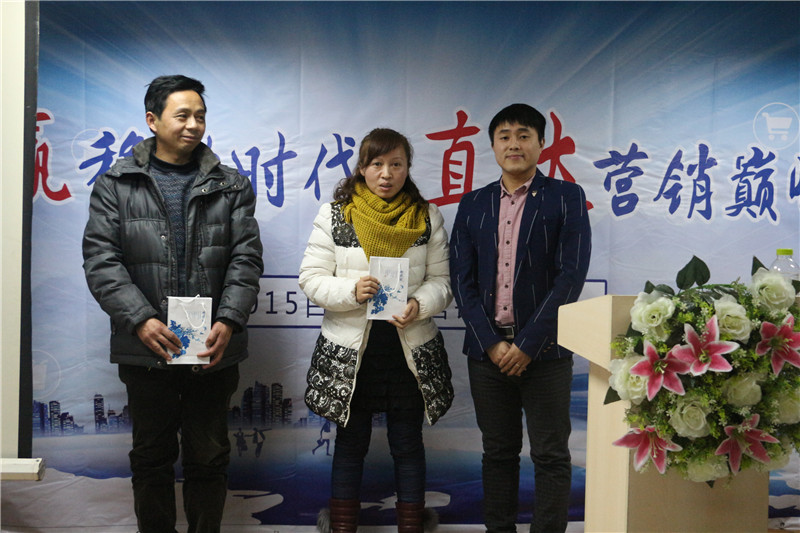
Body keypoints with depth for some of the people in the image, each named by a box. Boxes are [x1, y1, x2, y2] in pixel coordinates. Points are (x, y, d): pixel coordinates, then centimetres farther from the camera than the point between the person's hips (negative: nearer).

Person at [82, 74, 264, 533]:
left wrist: (229, 321, -14)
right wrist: (140, 320, -16)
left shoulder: (231, 186, 7)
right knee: (152, 458, 12)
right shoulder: (116, 184, 3)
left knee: (209, 459, 10)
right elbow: (101, 259, -4)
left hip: (214, 351, 1)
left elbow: (246, 259, 1)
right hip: (145, 349, 0)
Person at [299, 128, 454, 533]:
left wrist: (420, 305, -18)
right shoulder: (333, 215, -1)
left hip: (412, 350, 1)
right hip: (349, 351, 0)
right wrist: (352, 291, -20)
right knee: (350, 442, 12)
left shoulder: (428, 218, 3)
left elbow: (441, 281, 2)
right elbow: (311, 279, -3)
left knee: (408, 444, 10)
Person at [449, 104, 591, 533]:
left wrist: (527, 344, -13)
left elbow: (571, 274, -8)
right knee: (498, 452, 11)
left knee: (550, 456, 1)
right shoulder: (473, 205, 10)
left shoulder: (566, 198, 1)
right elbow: (462, 279, 5)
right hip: (487, 348, 3)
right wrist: (490, 343, -7)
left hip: (544, 349, -3)